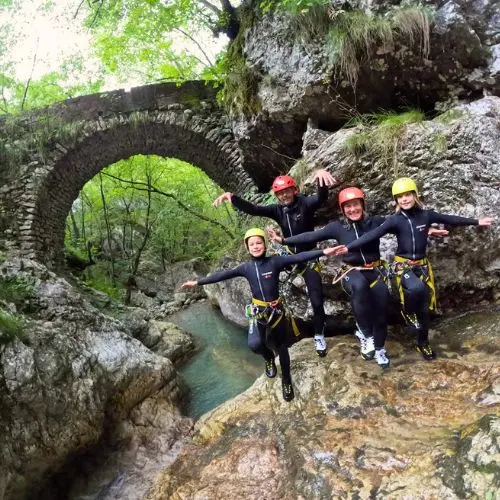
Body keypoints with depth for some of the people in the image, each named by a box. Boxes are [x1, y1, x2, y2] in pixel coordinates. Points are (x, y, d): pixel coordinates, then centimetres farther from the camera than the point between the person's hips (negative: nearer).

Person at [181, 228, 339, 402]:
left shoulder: (275, 261, -10)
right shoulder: (246, 267, -3)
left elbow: (298, 257, -19)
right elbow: (222, 275, 1)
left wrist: (323, 252, -29)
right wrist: (197, 282, 2)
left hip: (276, 310, -1)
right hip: (257, 311, 1)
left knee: (282, 347, 10)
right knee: (254, 344, -21)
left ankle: (286, 380, 34)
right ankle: (268, 357, 16)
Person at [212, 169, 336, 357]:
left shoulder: (305, 203, -17)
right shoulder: (277, 209, -5)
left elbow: (321, 198, -39)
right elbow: (251, 209, -14)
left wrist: (320, 174, -62)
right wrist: (231, 197, -33)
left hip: (308, 257, -4)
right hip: (288, 254, 4)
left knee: (317, 301, -2)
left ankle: (319, 336, 20)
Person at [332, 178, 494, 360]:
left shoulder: (426, 215, -4)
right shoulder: (395, 220, -11)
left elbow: (450, 219, 10)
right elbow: (372, 235, -21)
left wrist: (477, 221, 17)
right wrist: (349, 247, -32)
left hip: (422, 265, 3)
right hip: (403, 265, -3)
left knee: (424, 307, 9)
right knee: (417, 288, -35)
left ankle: (423, 343, 30)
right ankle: (408, 312, -2)